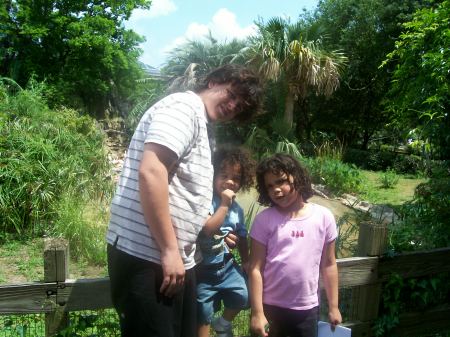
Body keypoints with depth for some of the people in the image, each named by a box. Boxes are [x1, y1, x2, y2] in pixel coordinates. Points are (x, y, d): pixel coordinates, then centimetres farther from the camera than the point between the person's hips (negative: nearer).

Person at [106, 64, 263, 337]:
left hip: (177, 258, 10)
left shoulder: (201, 125, 20)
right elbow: (150, 172, -23)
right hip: (147, 256, -10)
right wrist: (169, 250, -21)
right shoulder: (184, 106, -9)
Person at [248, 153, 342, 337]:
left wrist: (333, 306, 7)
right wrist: (257, 312, -9)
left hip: (307, 309, 1)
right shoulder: (264, 220, -8)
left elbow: (328, 264, 3)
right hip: (270, 307, -1)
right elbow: (255, 268, -8)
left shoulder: (323, 217, -4)